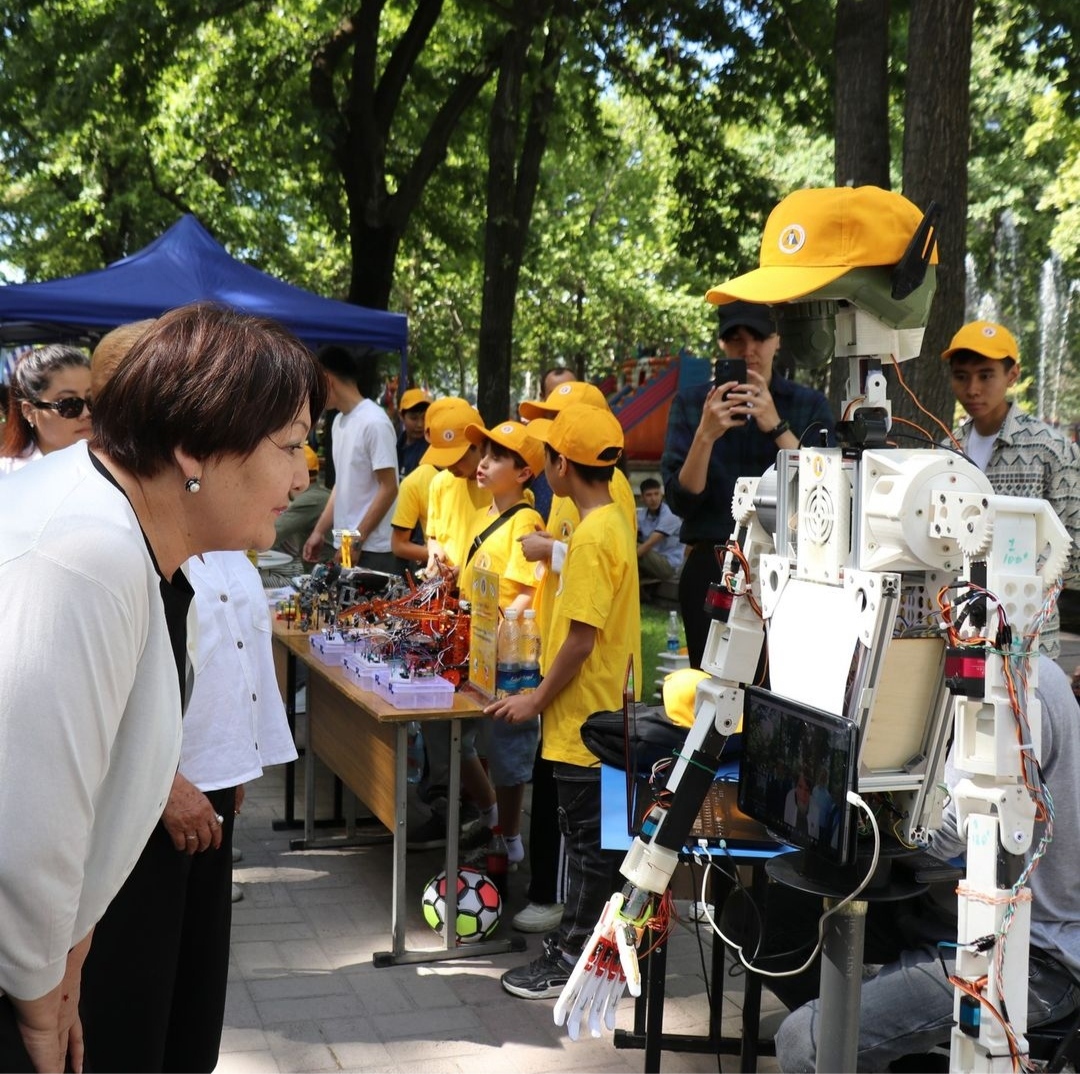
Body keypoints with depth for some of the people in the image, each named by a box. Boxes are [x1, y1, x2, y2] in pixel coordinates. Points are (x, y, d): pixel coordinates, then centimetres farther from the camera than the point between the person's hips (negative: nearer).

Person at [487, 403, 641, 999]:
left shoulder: (593, 536, -22)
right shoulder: (612, 521, 9)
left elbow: (582, 638, -23)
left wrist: (538, 700, -13)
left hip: (584, 719, -10)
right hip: (597, 713, 10)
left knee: (588, 840, 2)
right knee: (587, 836, 19)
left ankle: (571, 961, 13)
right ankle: (578, 939, 31)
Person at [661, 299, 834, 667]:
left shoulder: (809, 404, 7)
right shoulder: (691, 404, 7)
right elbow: (680, 500, -1)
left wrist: (776, 426, -16)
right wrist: (705, 434, -15)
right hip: (711, 568, 0)